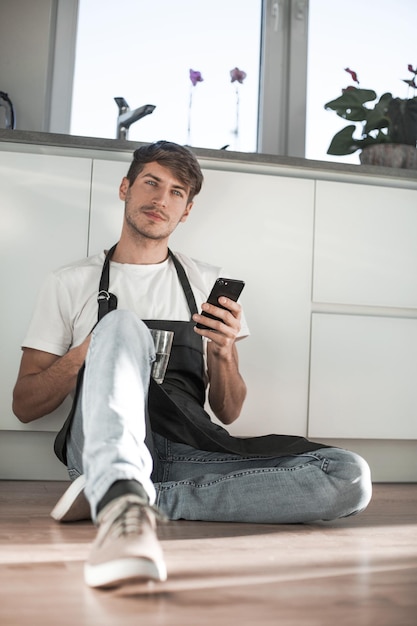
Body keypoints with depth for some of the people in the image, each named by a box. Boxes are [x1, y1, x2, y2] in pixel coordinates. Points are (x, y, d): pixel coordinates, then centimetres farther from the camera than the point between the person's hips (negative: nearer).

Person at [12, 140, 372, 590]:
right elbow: (24, 406, 9)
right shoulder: (71, 283, 13)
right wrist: (90, 349, -8)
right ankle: (123, 500, -52)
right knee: (121, 325, -29)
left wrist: (224, 352, -5)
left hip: (188, 451, 3)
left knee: (350, 476, -21)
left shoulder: (209, 285, 18)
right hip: (103, 447, -2)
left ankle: (146, 497, -27)